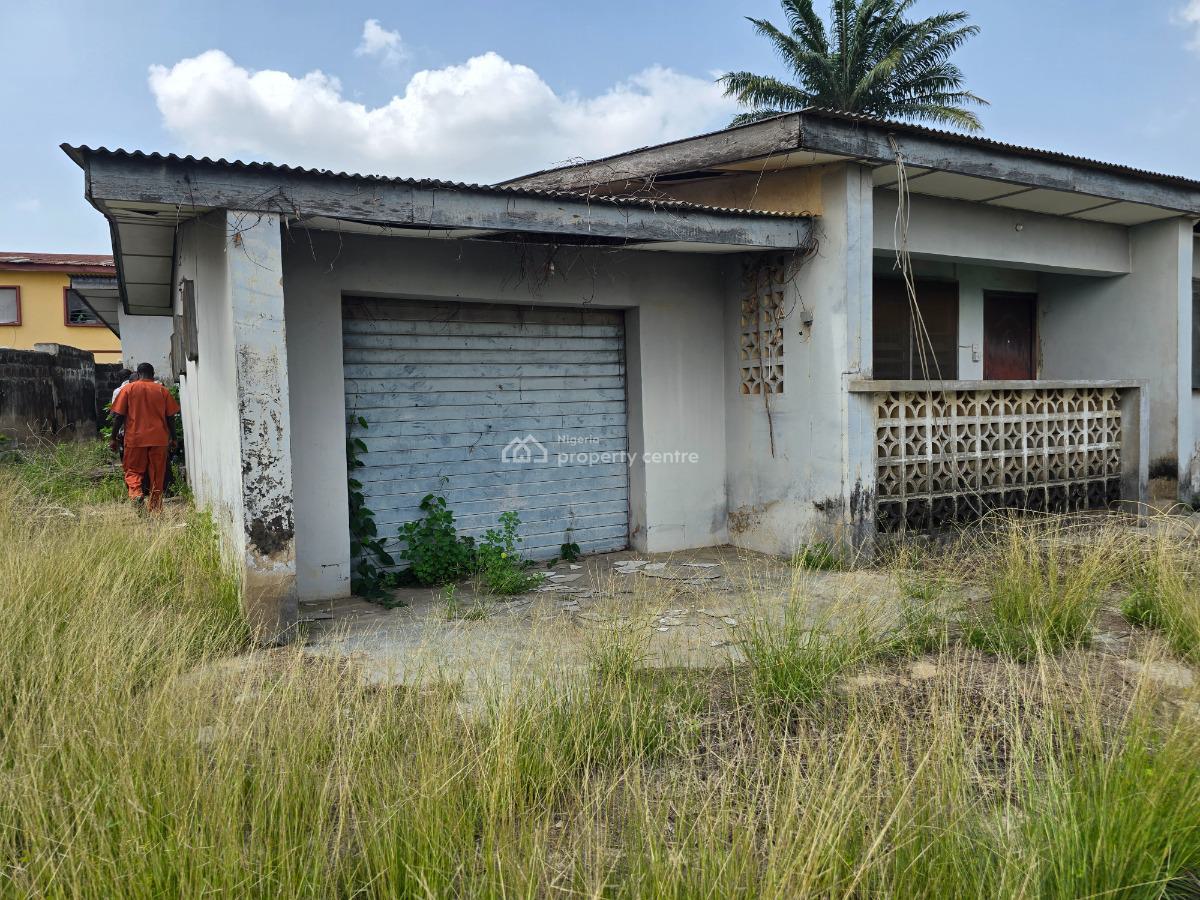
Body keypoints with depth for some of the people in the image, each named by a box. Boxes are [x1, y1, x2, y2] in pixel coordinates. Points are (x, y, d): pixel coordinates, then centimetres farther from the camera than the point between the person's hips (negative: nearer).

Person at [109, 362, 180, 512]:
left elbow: (118, 416, -1)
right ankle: (155, 508, 10)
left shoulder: (128, 389, 3)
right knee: (157, 474, 7)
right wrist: (172, 438, 14)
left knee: (132, 470, 10)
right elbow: (171, 417, 4)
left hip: (135, 438, -1)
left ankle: (135, 492, -17)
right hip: (159, 438, 1)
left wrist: (114, 438, 6)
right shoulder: (162, 390, 6)